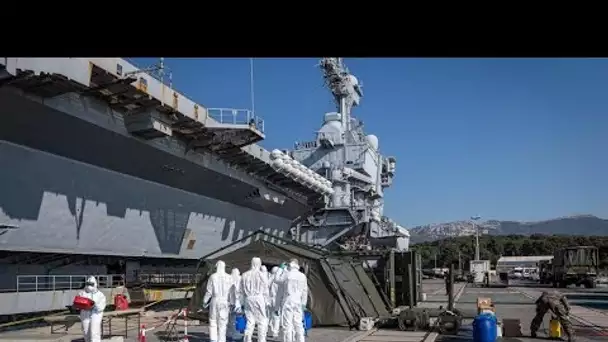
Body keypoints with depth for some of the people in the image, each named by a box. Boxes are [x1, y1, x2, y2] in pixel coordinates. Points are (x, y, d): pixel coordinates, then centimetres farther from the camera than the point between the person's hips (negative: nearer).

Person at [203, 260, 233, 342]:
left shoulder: (212, 277, -4)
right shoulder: (229, 277, -1)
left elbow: (209, 291, -5)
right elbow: (231, 292, -1)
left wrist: (205, 302, 8)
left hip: (215, 302, -1)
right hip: (225, 303, 1)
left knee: (213, 322, 11)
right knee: (222, 324, 5)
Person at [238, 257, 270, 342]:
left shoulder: (245, 275, 8)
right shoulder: (262, 275, -5)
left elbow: (242, 291, 10)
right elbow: (266, 291, -4)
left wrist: (240, 302, 15)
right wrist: (267, 302, 3)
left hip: (248, 300, 5)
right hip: (259, 299, -5)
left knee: (250, 321, 10)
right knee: (262, 321, 3)